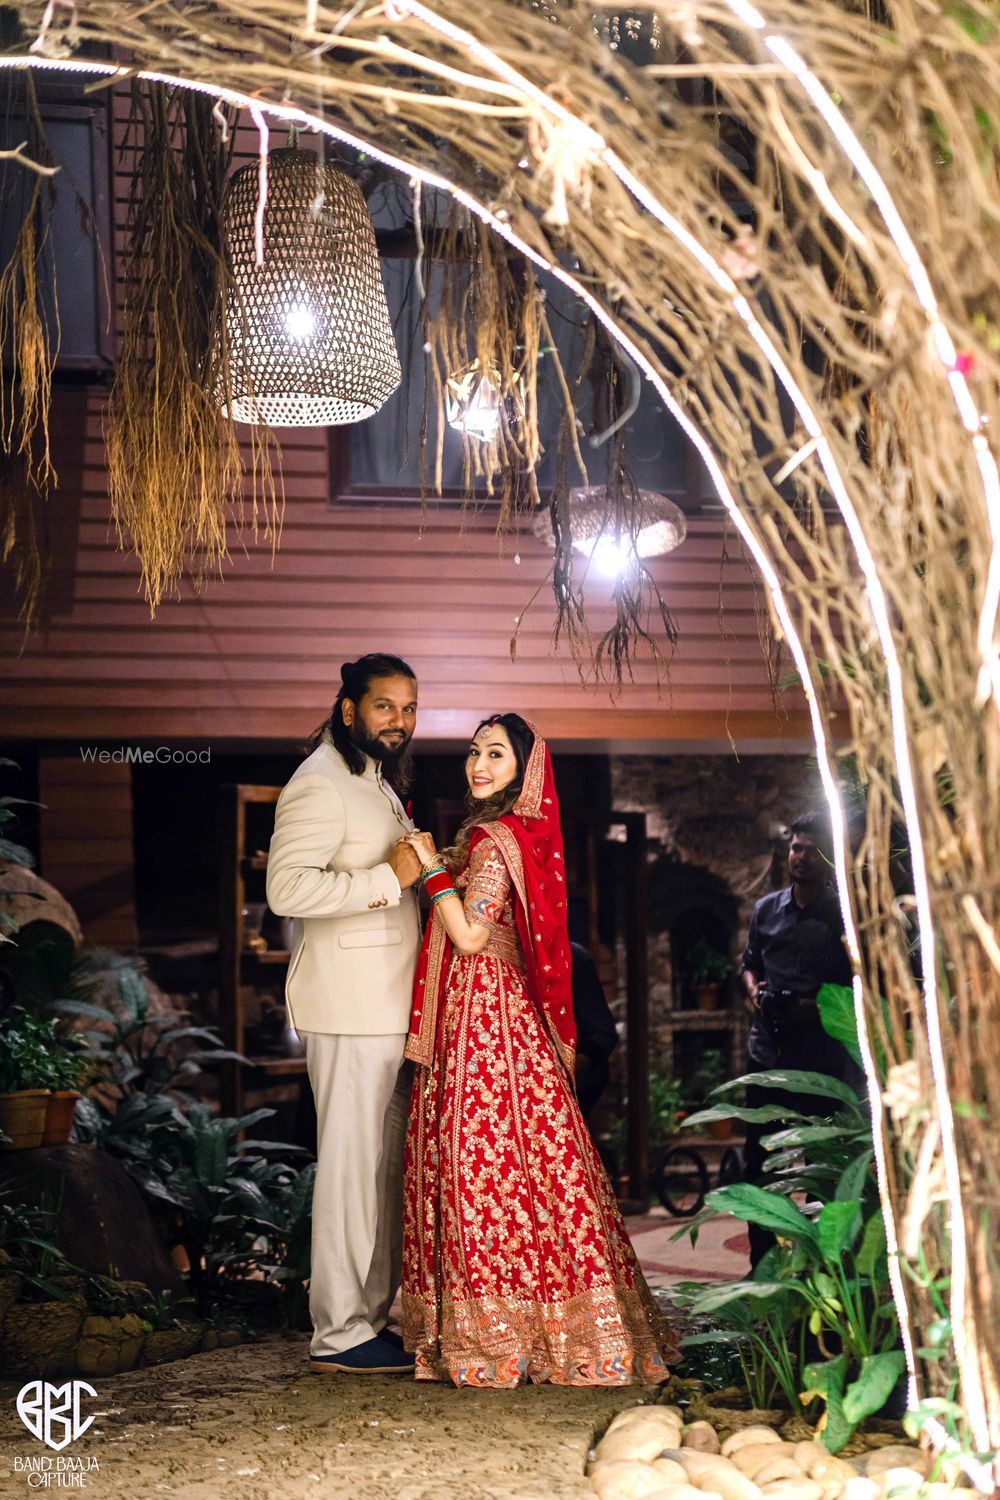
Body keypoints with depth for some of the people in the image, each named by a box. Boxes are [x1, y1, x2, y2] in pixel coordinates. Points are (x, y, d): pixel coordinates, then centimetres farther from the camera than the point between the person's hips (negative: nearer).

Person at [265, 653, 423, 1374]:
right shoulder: (320, 784, -12)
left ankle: (376, 1314, 21)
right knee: (353, 1165, -6)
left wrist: (422, 868, 13)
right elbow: (288, 887, -23)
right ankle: (341, 1334, 2)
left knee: (388, 1164, 13)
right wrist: (390, 878, -22)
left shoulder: (378, 781, 21)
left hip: (389, 1005, 10)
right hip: (350, 1007, -10)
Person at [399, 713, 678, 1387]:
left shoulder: (497, 839, -14)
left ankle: (499, 1335, 2)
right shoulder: (492, 834, 15)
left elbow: (471, 934, -19)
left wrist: (434, 866, -13)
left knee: (486, 1160, -5)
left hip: (487, 1016, -9)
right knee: (514, 1160, 11)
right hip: (475, 1010, 9)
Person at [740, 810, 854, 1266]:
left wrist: (817, 1006, -17)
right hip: (768, 1053, 4)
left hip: (822, 1059, -4)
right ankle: (762, 1261, 17)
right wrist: (755, 993, 0)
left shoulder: (845, 917, -3)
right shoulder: (766, 909, 10)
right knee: (758, 1161, 7)